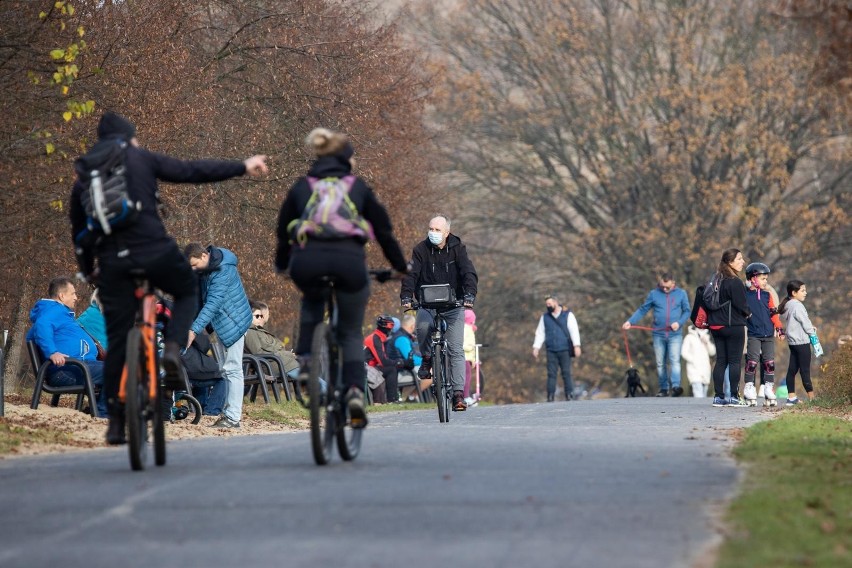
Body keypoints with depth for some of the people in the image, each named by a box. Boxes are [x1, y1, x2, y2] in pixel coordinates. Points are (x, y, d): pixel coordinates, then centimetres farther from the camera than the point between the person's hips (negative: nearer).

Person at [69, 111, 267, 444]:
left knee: (117, 341, 8)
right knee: (186, 291, 26)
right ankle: (173, 347, -2)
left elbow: (78, 231, 18)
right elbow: (192, 172, -1)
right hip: (154, 251, -3)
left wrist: (89, 270, 32)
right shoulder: (141, 160, 4)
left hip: (113, 262, 3)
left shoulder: (83, 177, 14)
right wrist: (242, 167, 4)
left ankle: (115, 422, 8)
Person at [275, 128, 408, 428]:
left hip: (307, 260, 1)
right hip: (349, 259, -1)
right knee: (351, 333, 15)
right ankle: (355, 390, -8)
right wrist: (401, 267, 37)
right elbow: (383, 229, 24)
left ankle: (306, 358, 18)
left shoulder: (301, 187, 23)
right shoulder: (358, 186, 21)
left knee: (312, 301, 36)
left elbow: (283, 231, 30)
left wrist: (281, 265, 47)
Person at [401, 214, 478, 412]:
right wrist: (406, 296, -30)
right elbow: (411, 274, -12)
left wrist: (469, 295, -32)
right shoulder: (421, 249, -3)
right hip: (427, 305, 0)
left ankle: (458, 393, -5)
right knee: (422, 326, -32)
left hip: (453, 306, 0)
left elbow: (469, 273, -13)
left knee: (456, 350, -7)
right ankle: (426, 358, -2)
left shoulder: (458, 249, -4)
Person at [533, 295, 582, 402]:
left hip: (564, 350, -3)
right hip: (551, 351, 3)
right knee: (551, 374, -3)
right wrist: (536, 347, 3)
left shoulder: (568, 315, 3)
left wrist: (576, 345, -15)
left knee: (566, 373, -4)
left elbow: (574, 330, -4)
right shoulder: (545, 317, 13)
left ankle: (569, 396, -1)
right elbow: (540, 333, 13)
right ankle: (550, 397, -3)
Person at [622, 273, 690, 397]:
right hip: (658, 335, 2)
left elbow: (687, 311, 8)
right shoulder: (654, 294, 4)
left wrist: (679, 322, -9)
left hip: (675, 335, -2)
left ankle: (675, 386, -27)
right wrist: (630, 321, -3)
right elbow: (642, 310, 7)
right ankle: (664, 388, 14)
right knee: (660, 363, 6)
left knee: (675, 361, -16)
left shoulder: (681, 294, 4)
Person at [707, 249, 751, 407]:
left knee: (721, 361, 9)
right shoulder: (735, 283, -15)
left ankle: (718, 397, 7)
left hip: (717, 327, 7)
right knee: (735, 361, -2)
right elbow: (741, 305, -15)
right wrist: (748, 313, 4)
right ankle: (734, 397, -4)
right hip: (734, 327, -7)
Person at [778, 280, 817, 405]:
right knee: (805, 370, -5)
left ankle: (791, 397, 9)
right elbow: (805, 322, -14)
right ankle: (811, 397, -2)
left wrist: (810, 328, 10)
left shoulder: (787, 306, 12)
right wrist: (812, 332, 4)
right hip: (801, 341, -9)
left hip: (792, 342, 9)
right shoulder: (797, 306, -16)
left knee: (792, 370, 8)